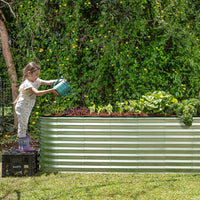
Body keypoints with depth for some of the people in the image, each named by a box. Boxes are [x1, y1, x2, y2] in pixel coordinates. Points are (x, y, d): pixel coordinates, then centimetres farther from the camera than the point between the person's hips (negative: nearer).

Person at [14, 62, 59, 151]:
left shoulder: (36, 81, 4)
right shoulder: (27, 83, -24)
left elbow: (47, 82, 6)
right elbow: (37, 93, -36)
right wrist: (51, 90, -40)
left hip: (28, 108, 9)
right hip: (22, 107, -9)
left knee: (23, 126, 14)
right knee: (23, 125, -4)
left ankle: (21, 145, 20)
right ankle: (24, 145, 0)